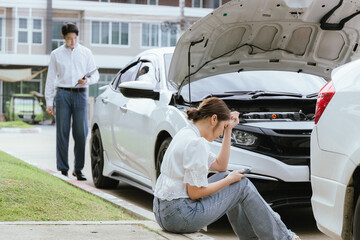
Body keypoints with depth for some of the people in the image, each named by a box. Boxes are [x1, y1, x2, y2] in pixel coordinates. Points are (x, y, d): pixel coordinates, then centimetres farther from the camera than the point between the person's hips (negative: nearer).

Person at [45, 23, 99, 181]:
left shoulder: (86, 53, 11)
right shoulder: (56, 54, 10)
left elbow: (95, 74, 13)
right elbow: (51, 79, 10)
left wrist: (87, 80, -10)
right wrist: (49, 102, 4)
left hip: (80, 94, 0)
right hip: (62, 94, 0)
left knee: (81, 132, -6)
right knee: (62, 132, -2)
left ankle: (78, 169, 4)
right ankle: (63, 169, 4)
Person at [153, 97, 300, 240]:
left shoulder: (187, 134, 12)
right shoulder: (196, 143, -18)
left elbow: (220, 166, 20)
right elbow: (194, 193, -19)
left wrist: (228, 131, 15)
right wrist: (229, 180, -6)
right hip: (179, 216, -10)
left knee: (225, 176, 22)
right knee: (243, 185, 3)